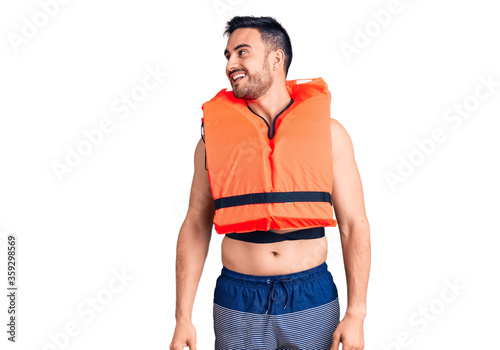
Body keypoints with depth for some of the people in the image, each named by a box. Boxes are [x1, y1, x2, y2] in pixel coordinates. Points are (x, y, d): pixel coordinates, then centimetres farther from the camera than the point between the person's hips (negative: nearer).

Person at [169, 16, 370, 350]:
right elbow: (196, 226, 3)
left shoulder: (328, 131, -1)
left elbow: (354, 225, -1)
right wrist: (183, 317, 0)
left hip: (313, 299, 0)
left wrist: (356, 313, -7)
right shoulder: (215, 134, 2)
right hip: (237, 303, 1)